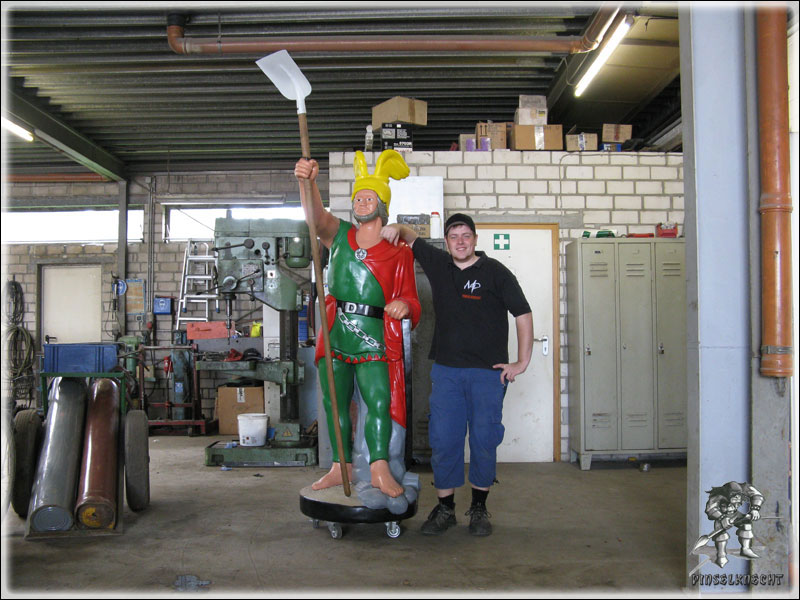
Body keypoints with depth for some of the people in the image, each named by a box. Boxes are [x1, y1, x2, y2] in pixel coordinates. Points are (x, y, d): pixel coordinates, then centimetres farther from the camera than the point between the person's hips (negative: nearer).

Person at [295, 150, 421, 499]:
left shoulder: (398, 252, 4)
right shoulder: (339, 235, 9)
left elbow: (410, 299, 4)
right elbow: (316, 216, -12)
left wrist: (404, 306, -22)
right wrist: (307, 182, -32)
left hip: (373, 338, -3)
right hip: (335, 334, 3)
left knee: (379, 402, -12)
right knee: (335, 404, 8)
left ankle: (379, 469, 0)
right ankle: (341, 467, 19)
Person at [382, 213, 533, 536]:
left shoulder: (496, 272, -2)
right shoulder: (438, 264, 9)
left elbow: (523, 314, -1)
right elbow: (412, 238, 21)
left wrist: (522, 362, -4)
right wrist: (397, 228, -2)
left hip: (488, 372, -3)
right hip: (446, 368, 3)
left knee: (484, 439, 2)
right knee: (443, 439, 2)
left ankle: (479, 508, 18)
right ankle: (445, 508, 15)